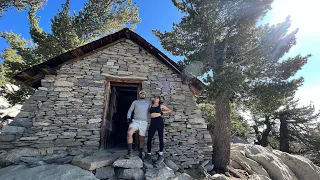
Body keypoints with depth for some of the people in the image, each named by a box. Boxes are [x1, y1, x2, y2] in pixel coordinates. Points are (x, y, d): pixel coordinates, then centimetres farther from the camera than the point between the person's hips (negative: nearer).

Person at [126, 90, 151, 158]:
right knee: (129, 133, -27)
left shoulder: (148, 102, 13)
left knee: (141, 139, 7)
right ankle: (130, 152, -16)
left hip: (144, 122, 1)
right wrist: (129, 118, -3)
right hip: (135, 121, -1)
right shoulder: (135, 102, 12)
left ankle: (140, 154, 26)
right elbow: (130, 111, 12)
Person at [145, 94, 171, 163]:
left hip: (160, 122, -2)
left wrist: (162, 112, 7)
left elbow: (169, 110, 15)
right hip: (153, 123, 2)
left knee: (161, 139, 2)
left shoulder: (161, 105, 7)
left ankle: (161, 155, 15)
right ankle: (149, 154, 17)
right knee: (149, 139, 1)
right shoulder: (151, 106, 12)